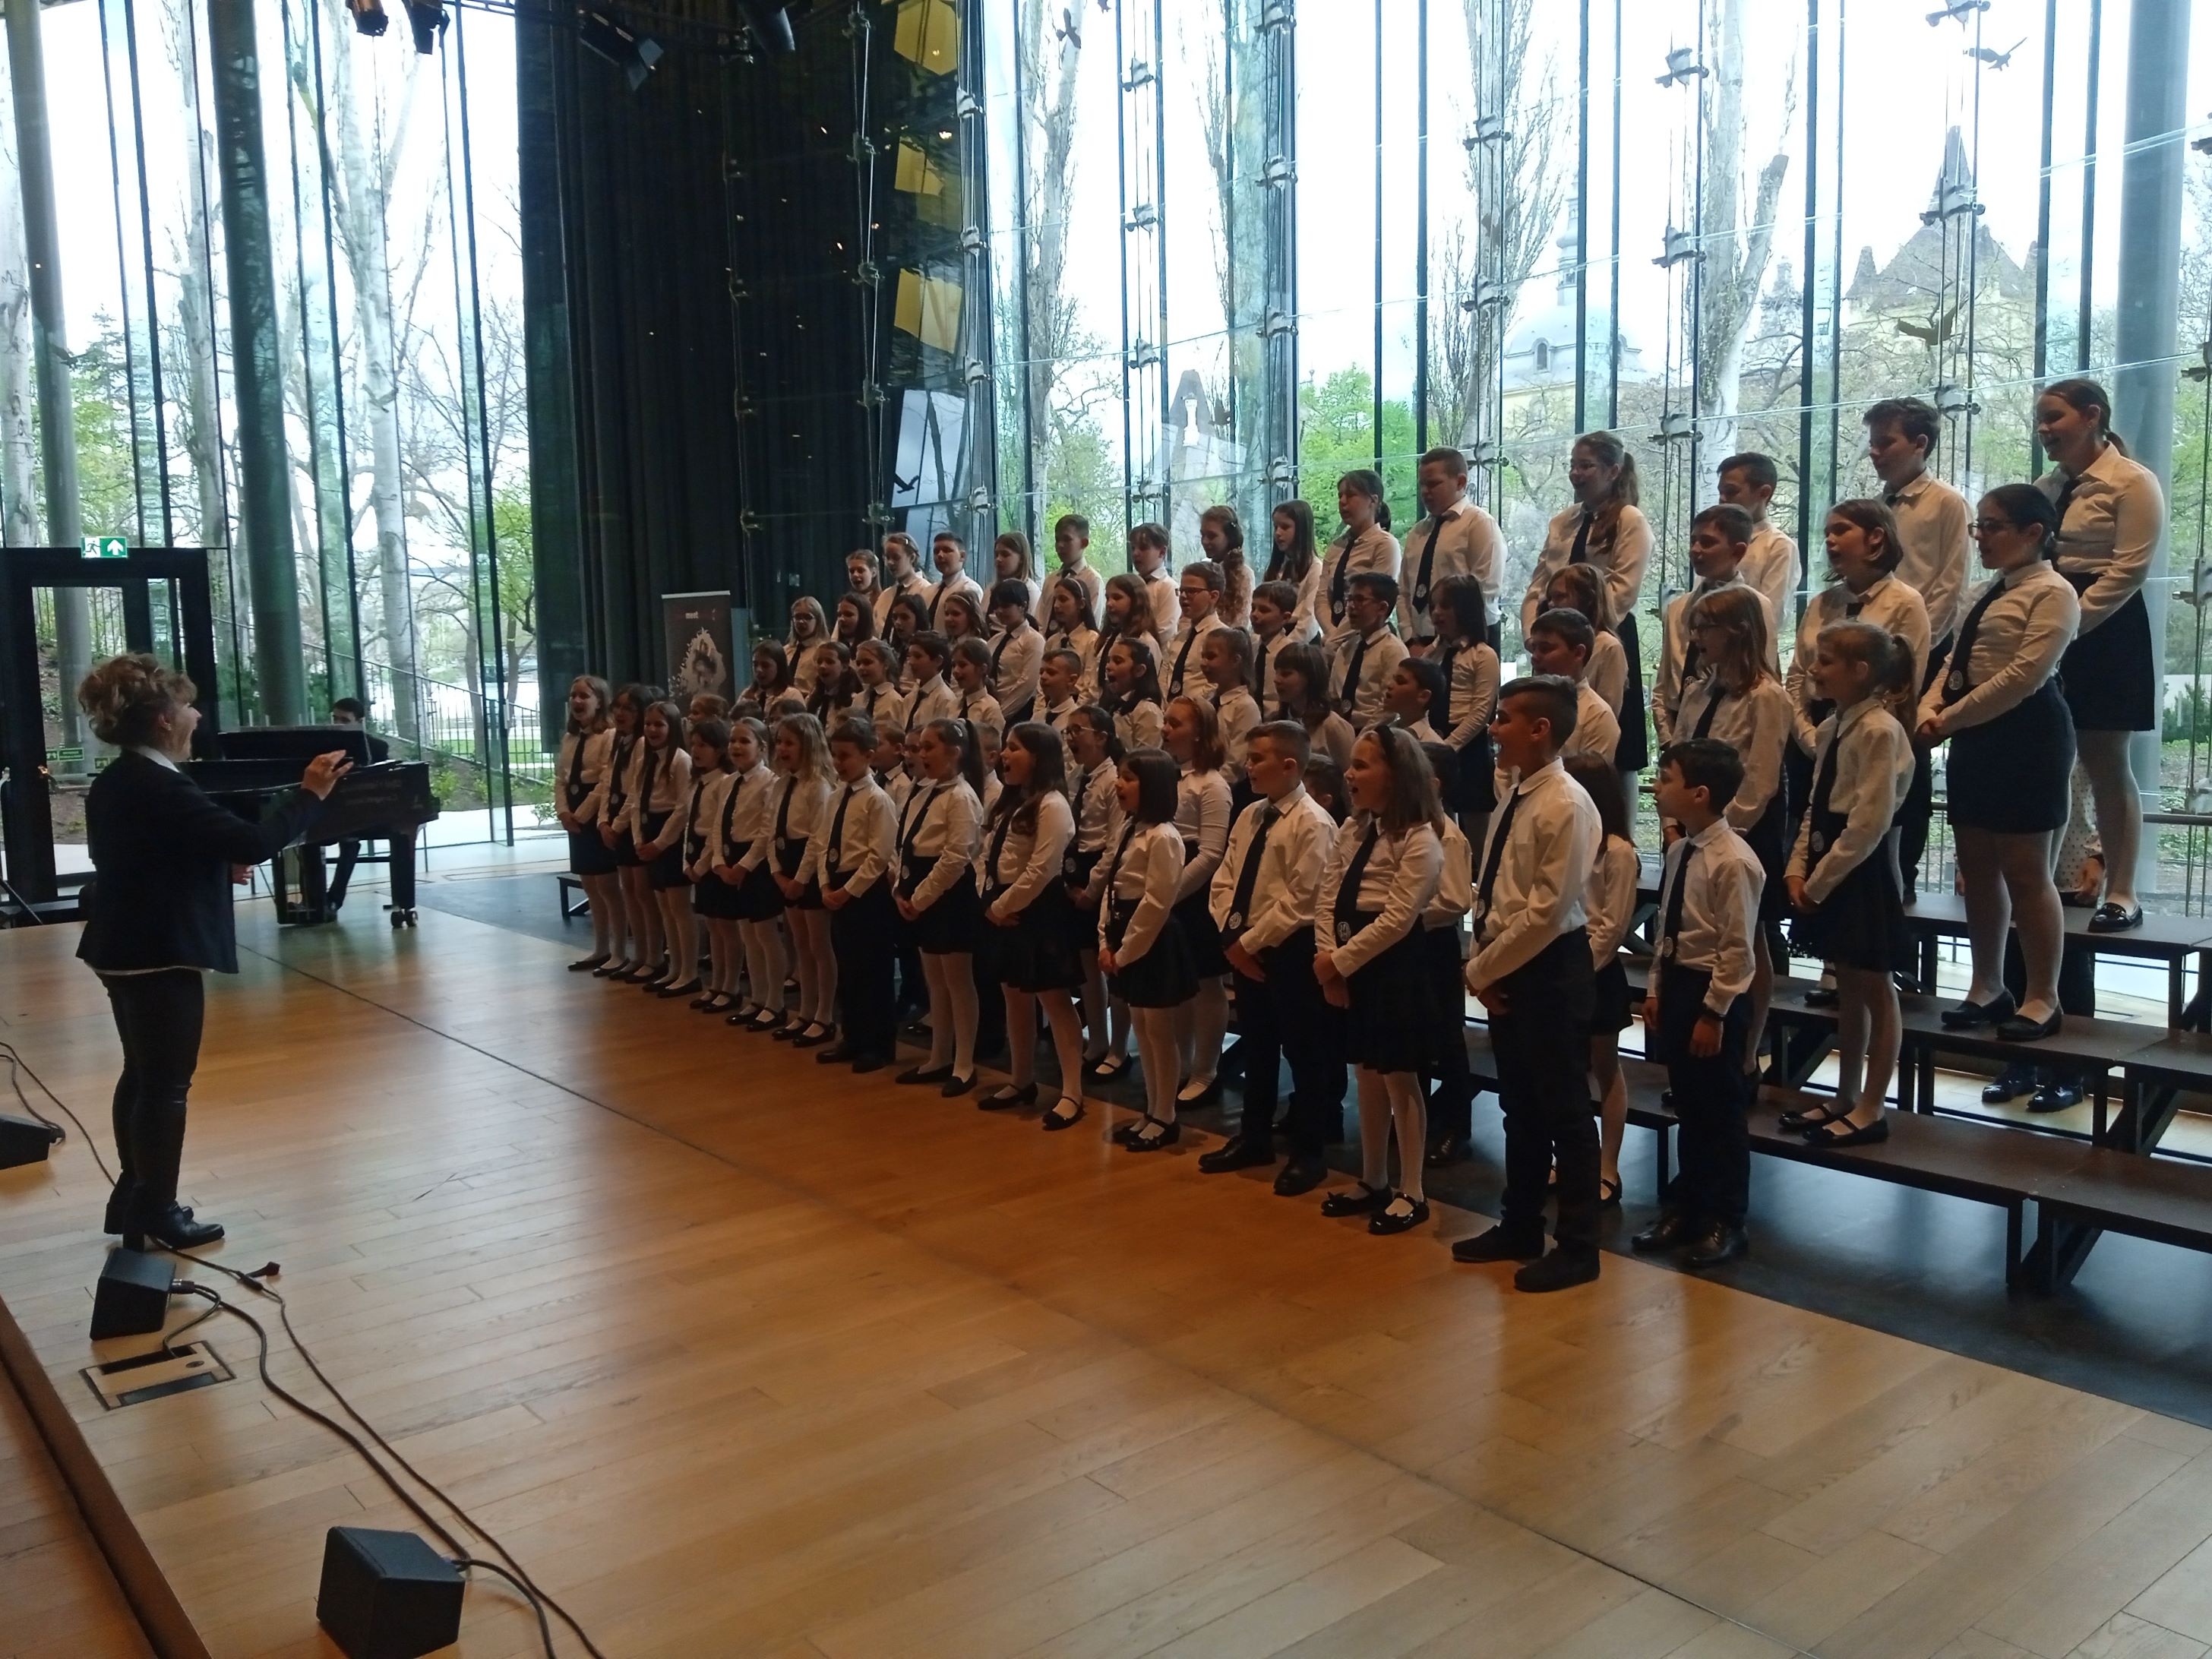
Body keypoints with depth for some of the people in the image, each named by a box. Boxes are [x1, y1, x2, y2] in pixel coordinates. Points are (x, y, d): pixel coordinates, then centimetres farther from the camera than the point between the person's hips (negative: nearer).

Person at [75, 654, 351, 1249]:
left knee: (142, 1074, 20)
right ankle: (154, 1218, 9)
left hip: (125, 949, 10)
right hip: (160, 954, -10)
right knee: (167, 1085, 0)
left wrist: (217, 865, 12)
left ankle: (133, 1198, 31)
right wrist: (310, 794, -18)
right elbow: (254, 843, -28)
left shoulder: (115, 782, 9)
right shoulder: (160, 787, -22)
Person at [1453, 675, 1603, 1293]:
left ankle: (1578, 1247, 17)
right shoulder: (1513, 801, 9)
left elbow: (1548, 910, -21)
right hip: (1506, 971, 9)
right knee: (1520, 1107, 18)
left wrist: (1484, 968, -13)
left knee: (1564, 1111, 4)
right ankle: (1519, 1228, 32)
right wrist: (1482, 966, 3)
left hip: (1550, 971, -9)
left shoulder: (1565, 805, -18)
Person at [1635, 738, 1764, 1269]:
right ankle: (1685, 1209, 32)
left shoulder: (1733, 862, -20)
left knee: (1720, 1111, 7)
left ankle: (1724, 1222, 22)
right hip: (1676, 983, 8)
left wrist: (1713, 1013, -17)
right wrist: (1656, 991, 12)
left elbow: (1738, 948, -18)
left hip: (1715, 992, -8)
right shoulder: (1679, 851, 5)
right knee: (1687, 1106, 18)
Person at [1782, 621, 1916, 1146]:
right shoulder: (1831, 729, 10)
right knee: (1848, 989, 17)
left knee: (1874, 992, 3)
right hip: (1827, 871, 9)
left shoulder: (1879, 731, -17)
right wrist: (1798, 869, 1)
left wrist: (1819, 882, -16)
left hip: (1861, 872, -9)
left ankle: (1870, 1110, 12)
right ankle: (1846, 1098, 27)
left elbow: (1868, 824, -20)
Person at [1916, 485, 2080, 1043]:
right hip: (1976, 737, 9)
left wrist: (1951, 719, -17)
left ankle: (2043, 998, 8)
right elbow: (1957, 662, 14)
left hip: (2027, 735, -9)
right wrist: (1930, 710, -5)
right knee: (1977, 870, 11)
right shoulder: (1988, 594, 17)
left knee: (2024, 872, -3)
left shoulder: (2052, 592, -10)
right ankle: (1987, 988, 22)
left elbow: (2024, 674, -19)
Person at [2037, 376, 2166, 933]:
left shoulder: (2132, 483, -6)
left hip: (2104, 630, -6)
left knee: (2106, 764, -3)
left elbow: (2128, 570, -14)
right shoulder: (2046, 487, 15)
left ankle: (2121, 893, 3)